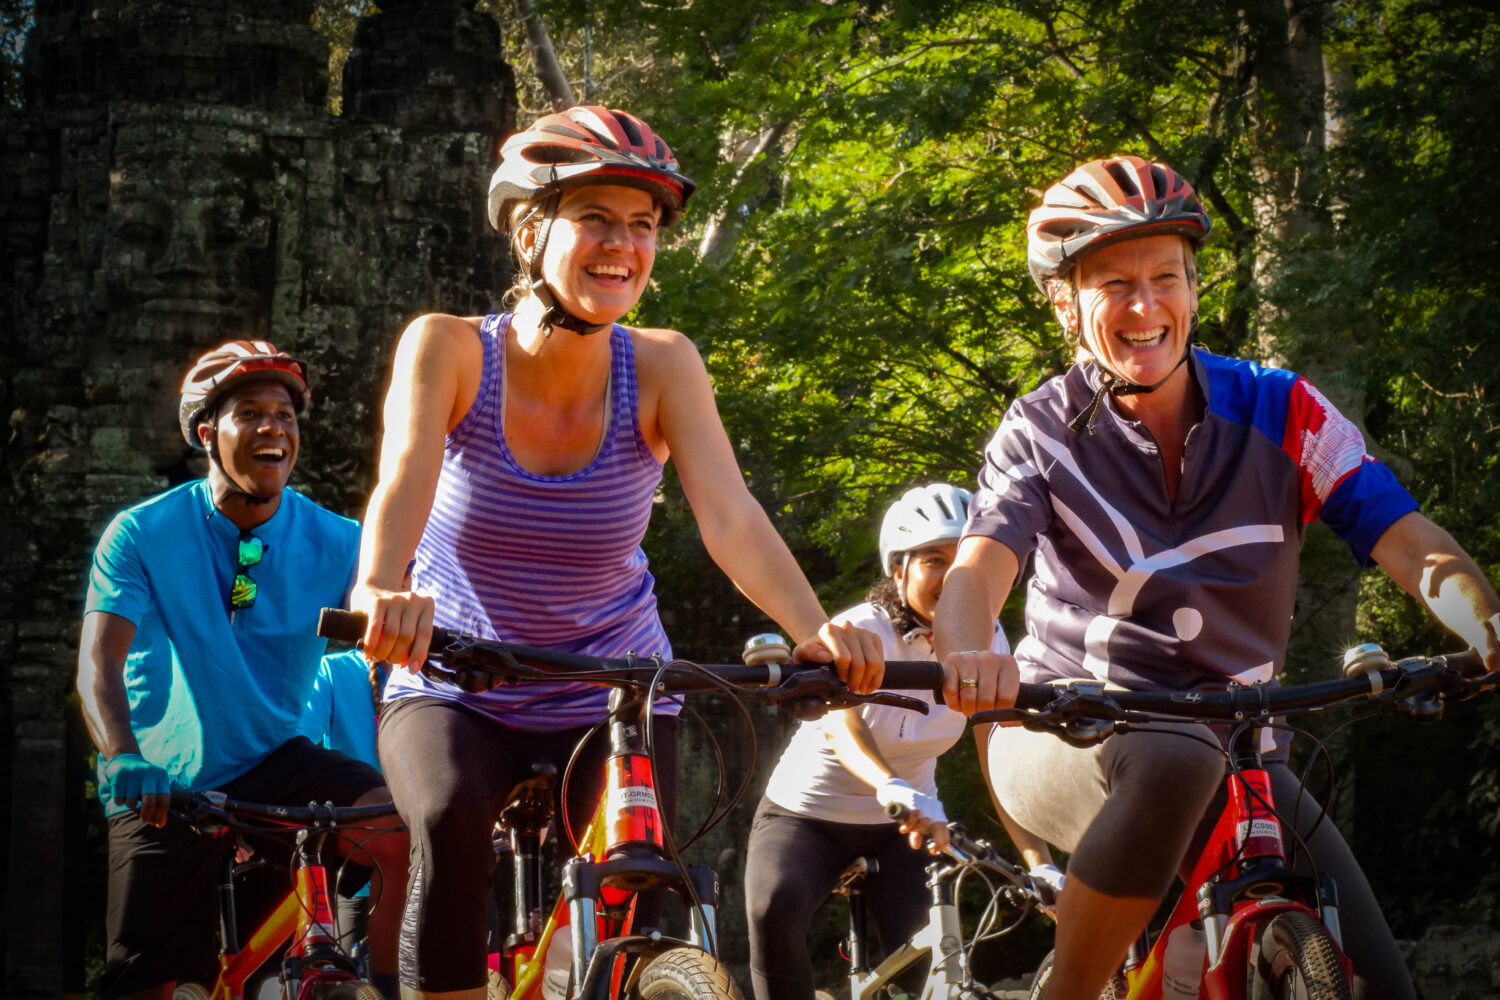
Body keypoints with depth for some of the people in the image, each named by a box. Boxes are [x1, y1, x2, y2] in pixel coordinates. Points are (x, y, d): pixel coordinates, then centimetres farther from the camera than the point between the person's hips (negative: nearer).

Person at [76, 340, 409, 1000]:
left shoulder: (336, 543, -1)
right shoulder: (141, 535, -6)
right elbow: (98, 660, -17)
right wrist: (124, 758, -38)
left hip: (275, 765, 1)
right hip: (164, 789, -1)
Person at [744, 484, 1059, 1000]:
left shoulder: (985, 641, -9)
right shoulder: (863, 630, -23)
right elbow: (842, 723, -44)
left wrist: (1042, 864, -26)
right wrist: (893, 789, -64)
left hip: (900, 826, 3)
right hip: (805, 814, -3)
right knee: (774, 909, -33)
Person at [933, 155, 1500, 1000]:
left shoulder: (1278, 412, -2)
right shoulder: (1042, 432, -5)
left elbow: (1412, 546, -11)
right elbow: (978, 570, -20)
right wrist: (969, 656, -44)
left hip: (1234, 750, 3)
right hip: (1066, 737, -2)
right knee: (1172, 759, -39)